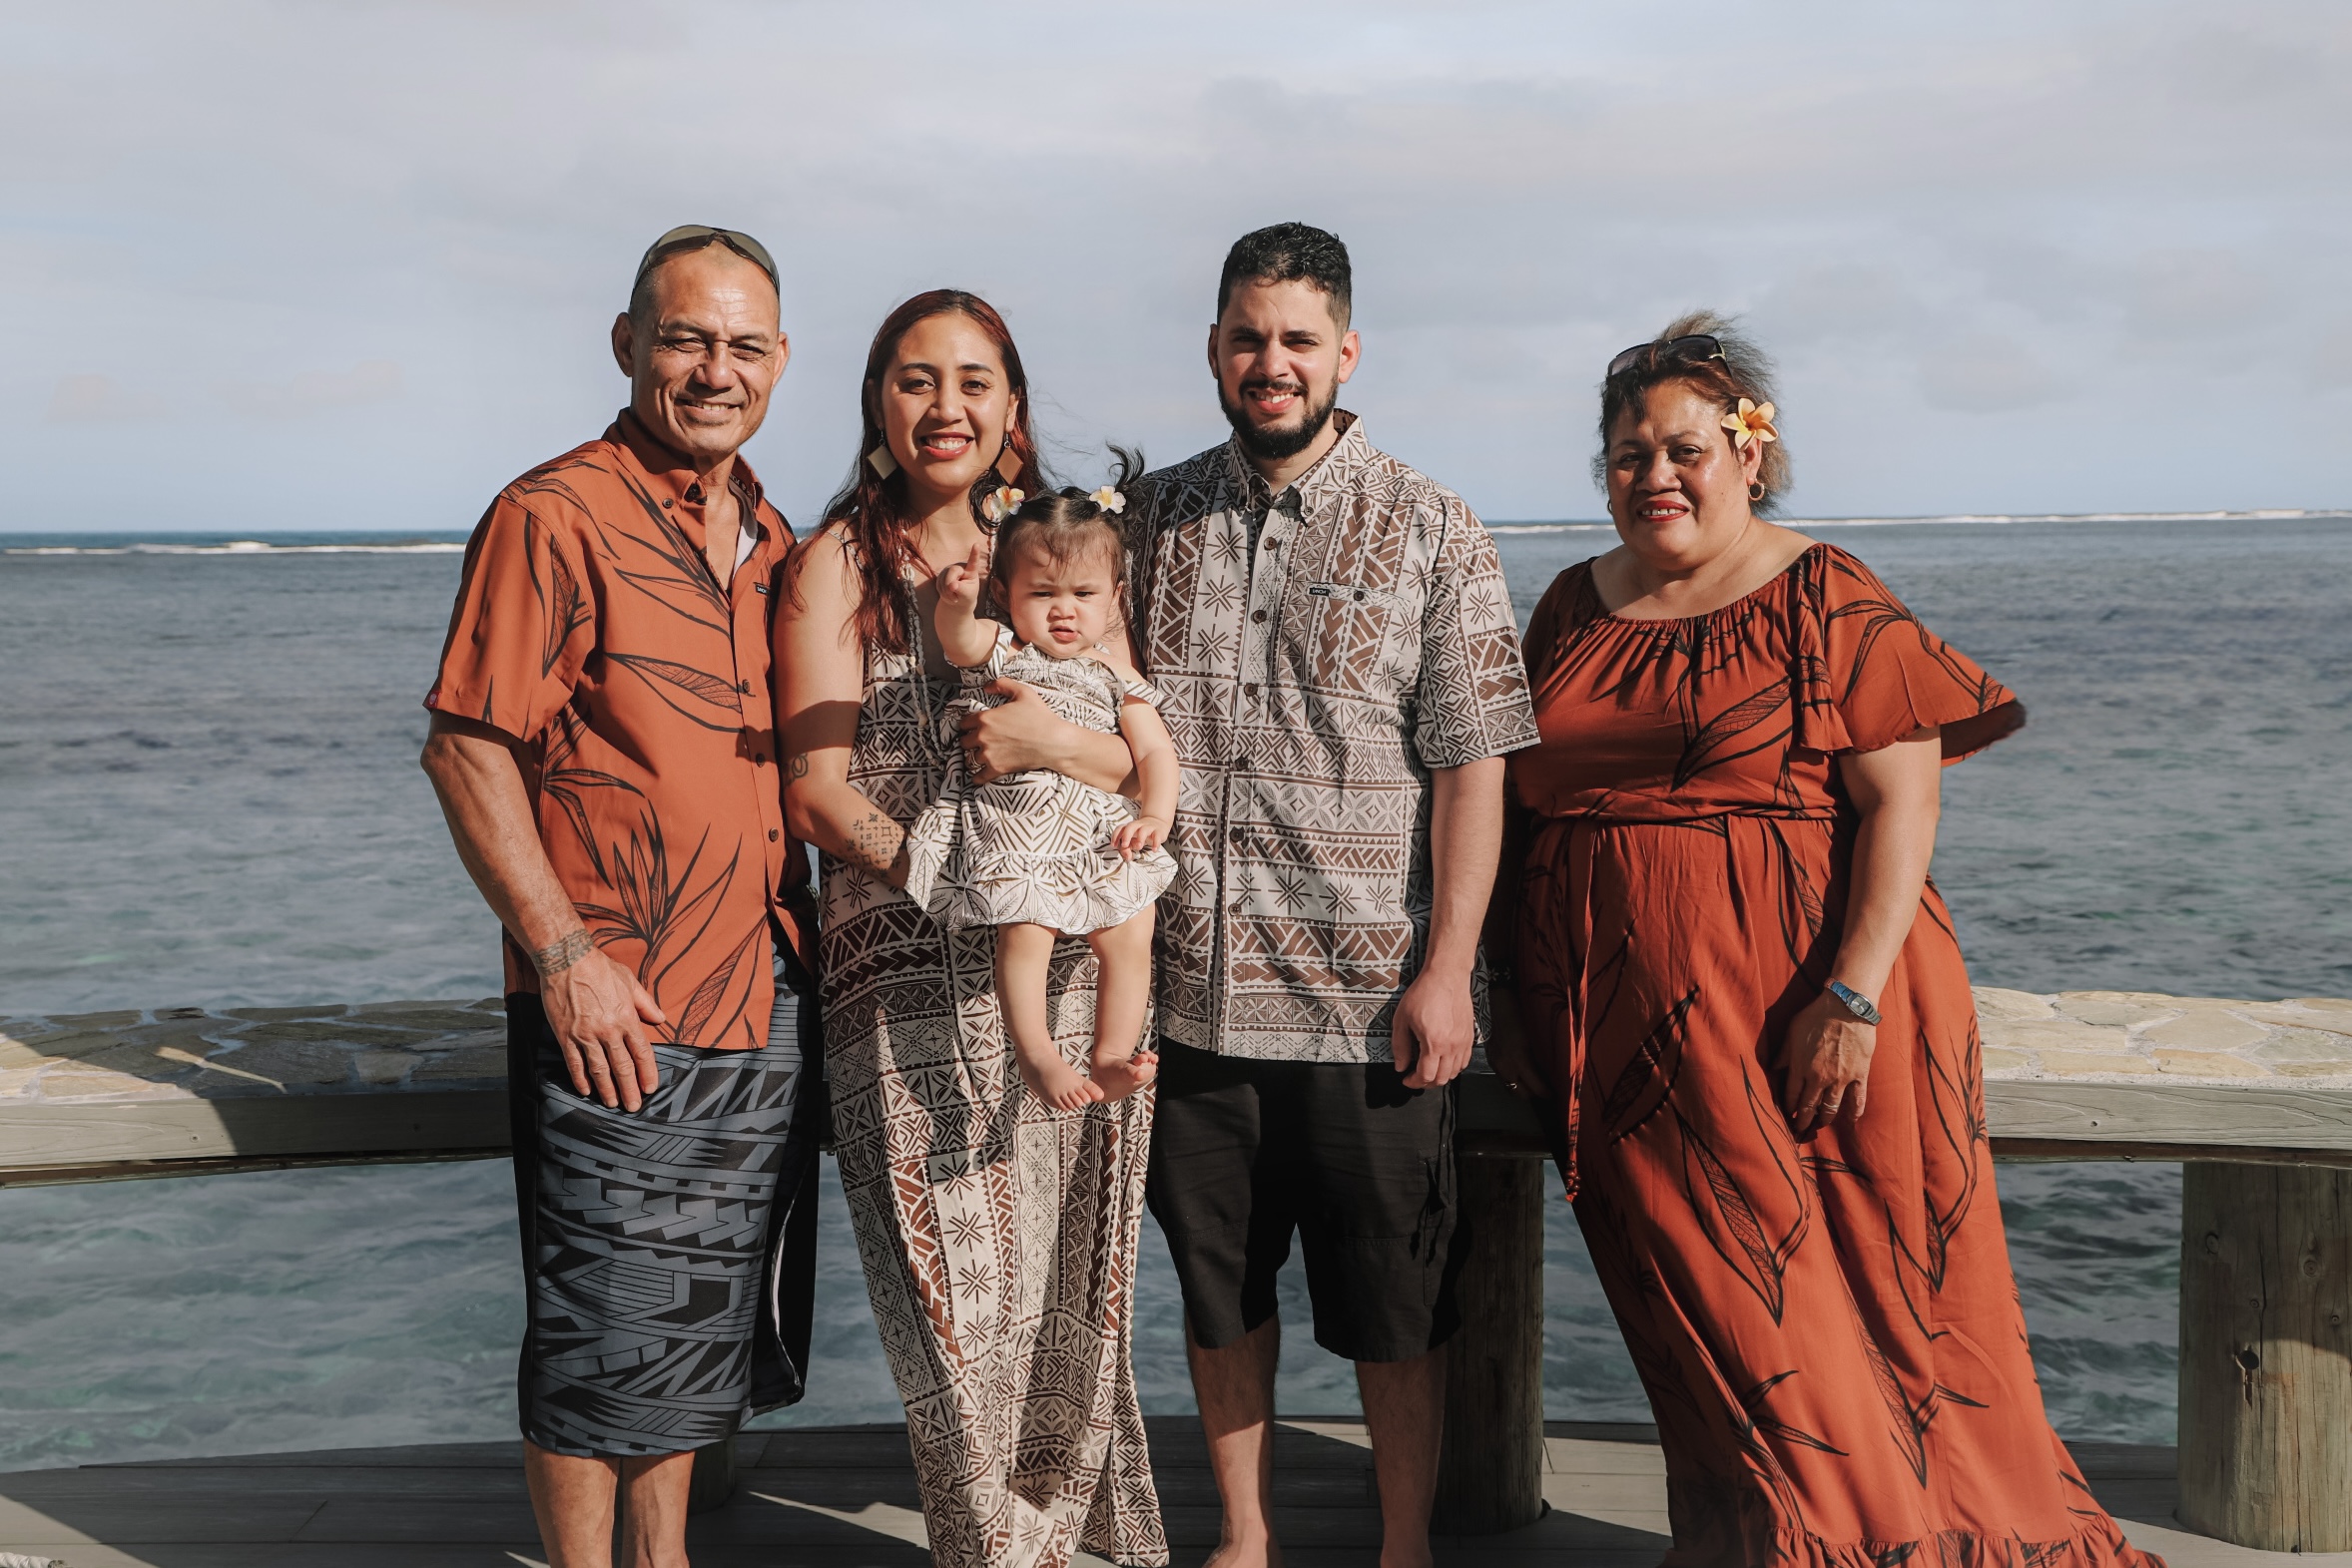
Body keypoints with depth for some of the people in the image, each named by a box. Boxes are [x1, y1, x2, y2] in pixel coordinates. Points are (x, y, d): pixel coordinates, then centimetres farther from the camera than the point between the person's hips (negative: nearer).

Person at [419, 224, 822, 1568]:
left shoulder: (775, 543, 12)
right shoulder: (554, 518, -11)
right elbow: (467, 749, -14)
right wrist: (562, 954, -19)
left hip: (755, 1004, 7)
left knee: (709, 1332, 18)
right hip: (612, 1009, -7)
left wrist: (813, 941, 14)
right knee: (605, 1345, 3)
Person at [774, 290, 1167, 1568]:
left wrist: (1058, 738, -14)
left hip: (1078, 971, 4)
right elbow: (817, 792, -4)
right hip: (913, 976, -3)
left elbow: (1151, 766, 7)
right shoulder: (840, 563, 4)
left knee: (1073, 1301, 7)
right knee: (966, 1312, -5)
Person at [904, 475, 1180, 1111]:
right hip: (1010, 824, -3)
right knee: (1025, 933, -20)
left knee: (1129, 938, -5)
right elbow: (958, 638, -19)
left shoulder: (1114, 676, 12)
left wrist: (1155, 815, -10)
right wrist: (957, 602, -43)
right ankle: (1035, 1054, -8)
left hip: (1099, 833, 4)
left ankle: (1110, 1058, 5)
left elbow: (1155, 752, 9)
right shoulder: (998, 652, 4)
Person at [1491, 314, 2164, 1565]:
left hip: (1795, 1020, -4)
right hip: (1625, 1028, 4)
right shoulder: (1574, 610, 12)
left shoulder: (1824, 599, -3)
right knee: (1709, 1322, 9)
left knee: (1848, 1303, 0)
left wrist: (1853, 995, -19)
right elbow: (1526, 802, 16)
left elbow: (1902, 802, -10)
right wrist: (1513, 992, 10)